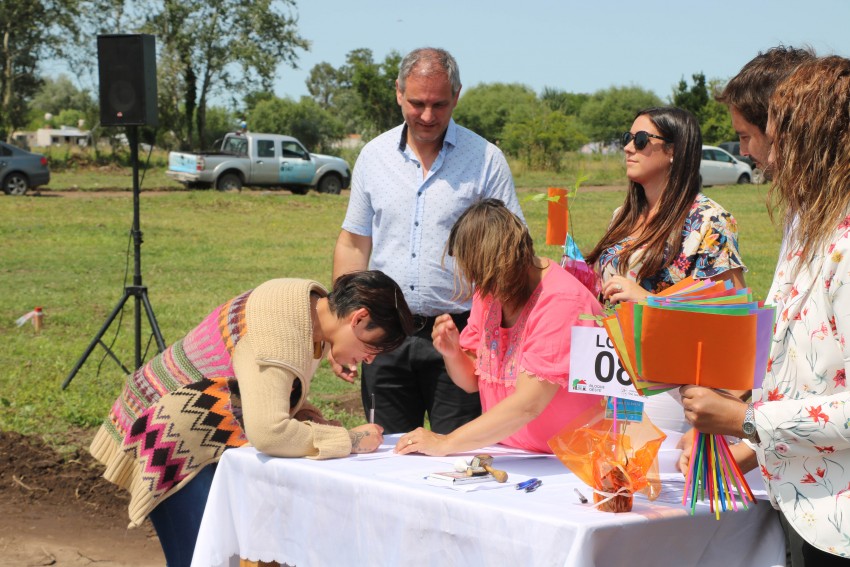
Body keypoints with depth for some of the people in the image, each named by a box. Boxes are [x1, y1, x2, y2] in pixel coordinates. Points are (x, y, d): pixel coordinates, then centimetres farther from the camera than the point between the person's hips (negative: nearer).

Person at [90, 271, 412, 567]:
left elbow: (284, 399, 11)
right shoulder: (280, 334, -30)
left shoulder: (316, 306, 0)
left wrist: (319, 425, -8)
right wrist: (348, 440, -29)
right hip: (169, 438, -10)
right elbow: (268, 432, -39)